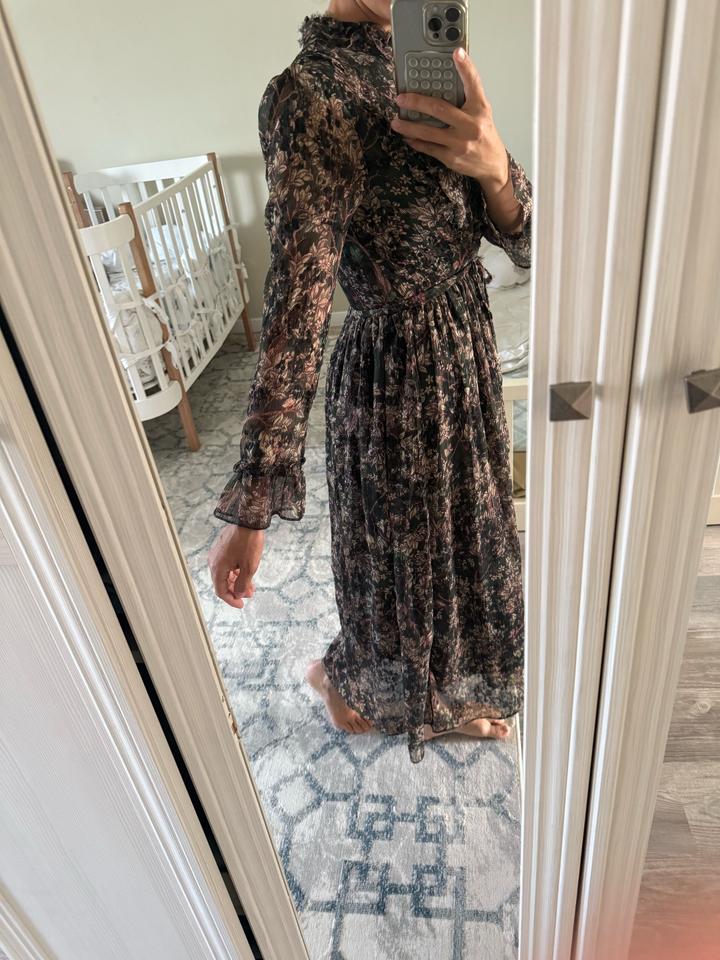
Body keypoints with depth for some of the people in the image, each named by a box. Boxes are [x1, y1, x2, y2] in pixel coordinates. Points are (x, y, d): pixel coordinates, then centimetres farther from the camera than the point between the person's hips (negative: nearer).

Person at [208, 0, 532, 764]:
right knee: (403, 559, 13)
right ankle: (335, 672, 48)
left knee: (464, 544, 24)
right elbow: (297, 300, -27)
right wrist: (251, 506, -30)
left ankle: (444, 696, 54)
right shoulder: (310, 93, -19)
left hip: (466, 355, 9)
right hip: (396, 379, -8)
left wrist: (495, 168, -24)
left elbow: (523, 238, 0)